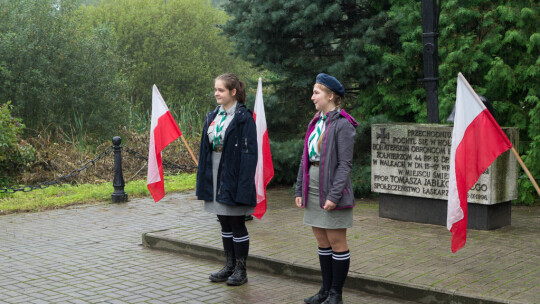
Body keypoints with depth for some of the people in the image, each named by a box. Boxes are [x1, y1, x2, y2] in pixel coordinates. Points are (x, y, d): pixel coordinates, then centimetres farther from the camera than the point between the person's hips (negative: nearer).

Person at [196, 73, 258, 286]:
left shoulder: (244, 118, -11)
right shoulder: (212, 117, 10)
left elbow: (248, 153, -15)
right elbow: (205, 150, 14)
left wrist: (243, 186, -20)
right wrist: (203, 179, 10)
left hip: (233, 178, -7)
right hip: (215, 177, 7)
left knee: (237, 224, 2)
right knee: (224, 224, 14)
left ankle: (241, 270, 13)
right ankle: (230, 266, 25)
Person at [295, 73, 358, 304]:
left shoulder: (343, 125, -11)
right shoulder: (316, 123, 13)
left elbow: (345, 164, -15)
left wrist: (334, 196, -20)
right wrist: (299, 190, 10)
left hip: (332, 192, -8)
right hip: (312, 192, 8)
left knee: (337, 243, 2)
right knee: (322, 243, 14)